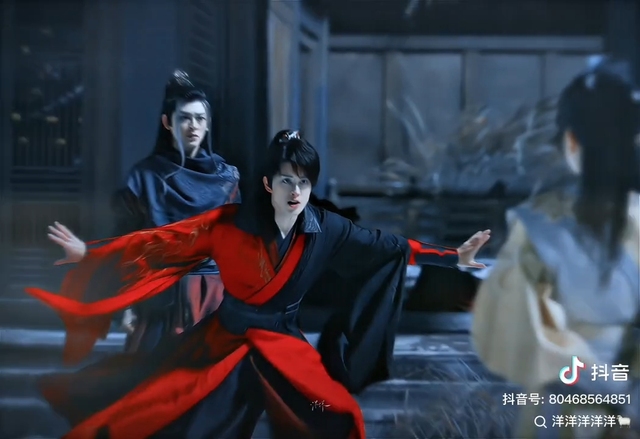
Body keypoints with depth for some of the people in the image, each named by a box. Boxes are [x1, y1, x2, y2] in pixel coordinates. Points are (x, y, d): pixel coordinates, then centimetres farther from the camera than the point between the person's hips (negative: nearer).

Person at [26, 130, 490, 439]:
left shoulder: (326, 230, -11)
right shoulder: (232, 223, -17)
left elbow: (389, 246, -3)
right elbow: (166, 242, -16)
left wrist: (453, 256, -3)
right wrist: (91, 252, -20)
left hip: (283, 344, 2)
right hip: (225, 340, -2)